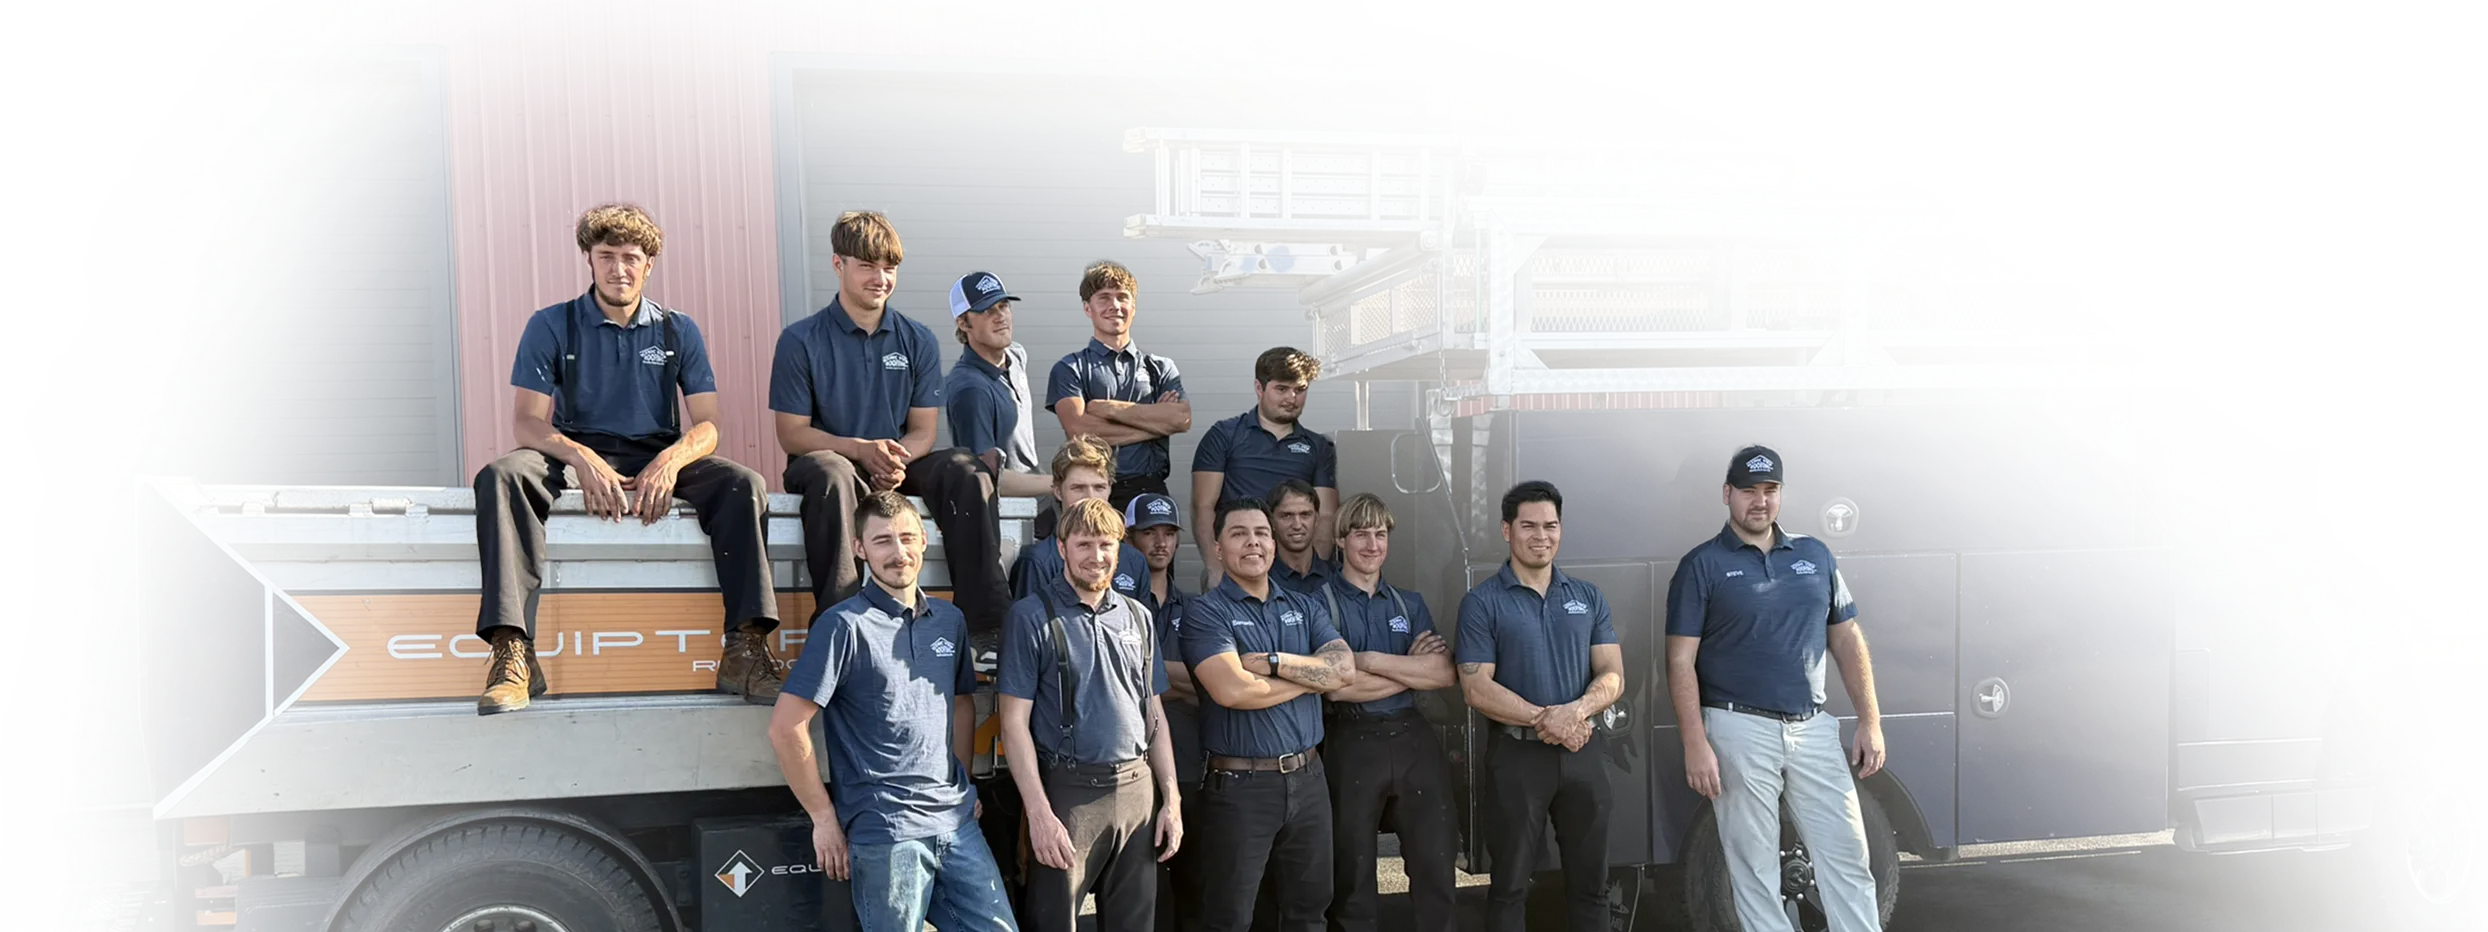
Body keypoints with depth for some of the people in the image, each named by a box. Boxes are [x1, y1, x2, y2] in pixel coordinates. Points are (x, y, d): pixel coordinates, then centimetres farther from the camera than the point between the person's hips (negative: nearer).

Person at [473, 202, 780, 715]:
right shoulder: (552, 325, 6)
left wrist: (671, 461, -22)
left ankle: (745, 649, -31)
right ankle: (512, 653, -41)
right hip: (575, 456, -1)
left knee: (743, 484, -27)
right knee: (499, 476, -33)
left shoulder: (678, 330, 11)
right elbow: (526, 422, -5)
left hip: (657, 457, 1)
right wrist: (583, 459, -26)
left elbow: (707, 425, 3)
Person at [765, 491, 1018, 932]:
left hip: (957, 822, 6)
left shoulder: (950, 620, 10)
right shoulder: (845, 625, -10)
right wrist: (824, 818, -9)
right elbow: (785, 727, -13)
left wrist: (965, 789, 14)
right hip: (884, 832, -6)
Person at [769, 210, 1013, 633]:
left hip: (898, 469, 3)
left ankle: (985, 621, -26)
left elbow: (922, 430, 5)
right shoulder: (801, 340, -2)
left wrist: (897, 459, -18)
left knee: (966, 469, -24)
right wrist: (861, 448, -22)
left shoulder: (917, 340, 8)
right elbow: (791, 434, -6)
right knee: (830, 473, -38)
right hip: (826, 459, -3)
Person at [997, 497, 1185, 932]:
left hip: (1137, 791, 5)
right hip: (1069, 793, -5)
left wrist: (1171, 800, 8)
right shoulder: (1031, 618, -5)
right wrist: (1039, 813, -14)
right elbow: (1015, 722, -8)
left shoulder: (1139, 618, 11)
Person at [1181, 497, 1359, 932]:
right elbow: (1231, 690, -22)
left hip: (1307, 777, 5)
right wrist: (1313, 676, -10)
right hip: (1239, 783, -5)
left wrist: (1274, 662, -17)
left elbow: (1345, 671, -5)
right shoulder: (1206, 611, -7)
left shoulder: (1305, 607, 10)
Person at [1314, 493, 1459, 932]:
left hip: (1415, 739, 4)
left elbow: (1445, 674, -3)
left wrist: (1372, 660, -12)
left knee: (1436, 867, 7)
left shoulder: (1410, 603, 12)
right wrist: (1411, 668, -8)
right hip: (1353, 744, -4)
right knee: (1352, 874, 7)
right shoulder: (1321, 603, -3)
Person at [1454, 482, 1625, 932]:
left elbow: (1612, 675, 4)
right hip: (1517, 754, -3)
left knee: (1590, 882, 10)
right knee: (1510, 886, 6)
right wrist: (1544, 719, -18)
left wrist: (1576, 710, -17)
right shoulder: (1482, 602, -3)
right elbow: (1477, 689, -9)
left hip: (1586, 752, 4)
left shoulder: (1589, 597, 10)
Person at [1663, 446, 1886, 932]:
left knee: (1847, 859, 5)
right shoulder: (1703, 564, -2)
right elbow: (1681, 662, -6)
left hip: (1813, 729, 4)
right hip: (1740, 731, -4)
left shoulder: (1815, 555, 11)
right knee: (1755, 870, 3)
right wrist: (1696, 745, -14)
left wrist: (1870, 721, 6)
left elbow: (1847, 641, 14)